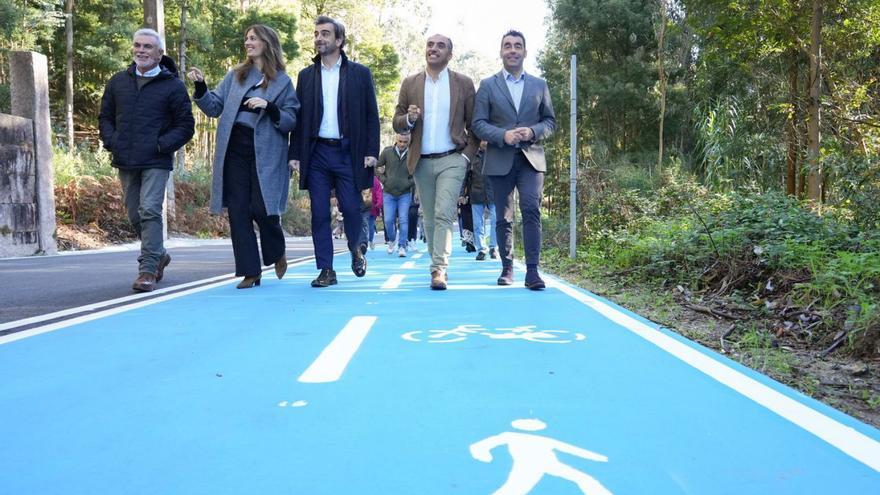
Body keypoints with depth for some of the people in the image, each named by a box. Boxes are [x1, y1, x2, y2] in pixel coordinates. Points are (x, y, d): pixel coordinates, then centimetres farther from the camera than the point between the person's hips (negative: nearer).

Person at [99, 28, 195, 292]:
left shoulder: (173, 86, -1)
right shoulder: (118, 81, 12)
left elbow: (186, 126, -1)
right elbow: (105, 117, 18)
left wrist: (161, 146, -12)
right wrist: (111, 142, 0)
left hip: (156, 163, -5)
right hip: (125, 162, 5)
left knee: (149, 211, -14)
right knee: (135, 215, 11)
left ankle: (148, 270, -12)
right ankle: (158, 254, 32)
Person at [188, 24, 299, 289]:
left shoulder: (282, 81, 4)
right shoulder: (235, 75, 13)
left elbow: (291, 121, -1)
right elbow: (215, 108, 10)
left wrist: (269, 107, -16)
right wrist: (200, 87, -6)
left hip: (265, 153, -3)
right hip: (235, 150, 4)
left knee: (261, 208, -10)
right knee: (238, 211, 0)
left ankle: (277, 252, 22)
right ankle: (250, 272, 8)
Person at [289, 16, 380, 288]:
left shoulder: (360, 73, 5)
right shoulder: (306, 75, 11)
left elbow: (372, 115, 3)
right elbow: (298, 117, 10)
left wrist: (371, 151, -6)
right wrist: (295, 153, 3)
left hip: (348, 153, -2)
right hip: (316, 153, 2)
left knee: (351, 208, -2)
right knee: (319, 213, 1)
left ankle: (355, 250, 28)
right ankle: (326, 270, 8)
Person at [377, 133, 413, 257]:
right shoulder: (387, 152, -4)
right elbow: (377, 167, 7)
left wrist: (410, 183, -6)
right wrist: (384, 180, -2)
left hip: (405, 194, -1)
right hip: (389, 193, 1)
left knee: (403, 220, -6)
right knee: (388, 220, -1)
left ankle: (402, 246, 0)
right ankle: (391, 240, 25)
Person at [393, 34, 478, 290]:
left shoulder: (464, 83, 3)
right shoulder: (410, 83, 8)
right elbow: (397, 124, 9)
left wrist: (468, 155, -6)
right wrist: (408, 118, -13)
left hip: (452, 160, -3)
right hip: (421, 162, 3)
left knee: (444, 215, -15)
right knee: (430, 219, 10)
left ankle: (439, 269, -16)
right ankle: (437, 265, 21)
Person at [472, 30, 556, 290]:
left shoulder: (539, 85, 13)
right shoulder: (488, 85, 8)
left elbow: (550, 121, 12)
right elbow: (478, 124, 1)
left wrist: (533, 131, -9)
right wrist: (503, 135, -16)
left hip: (531, 158, 0)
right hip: (500, 160, 0)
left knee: (531, 211, -14)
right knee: (504, 217, 6)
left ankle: (532, 271, -15)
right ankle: (507, 268, 18)